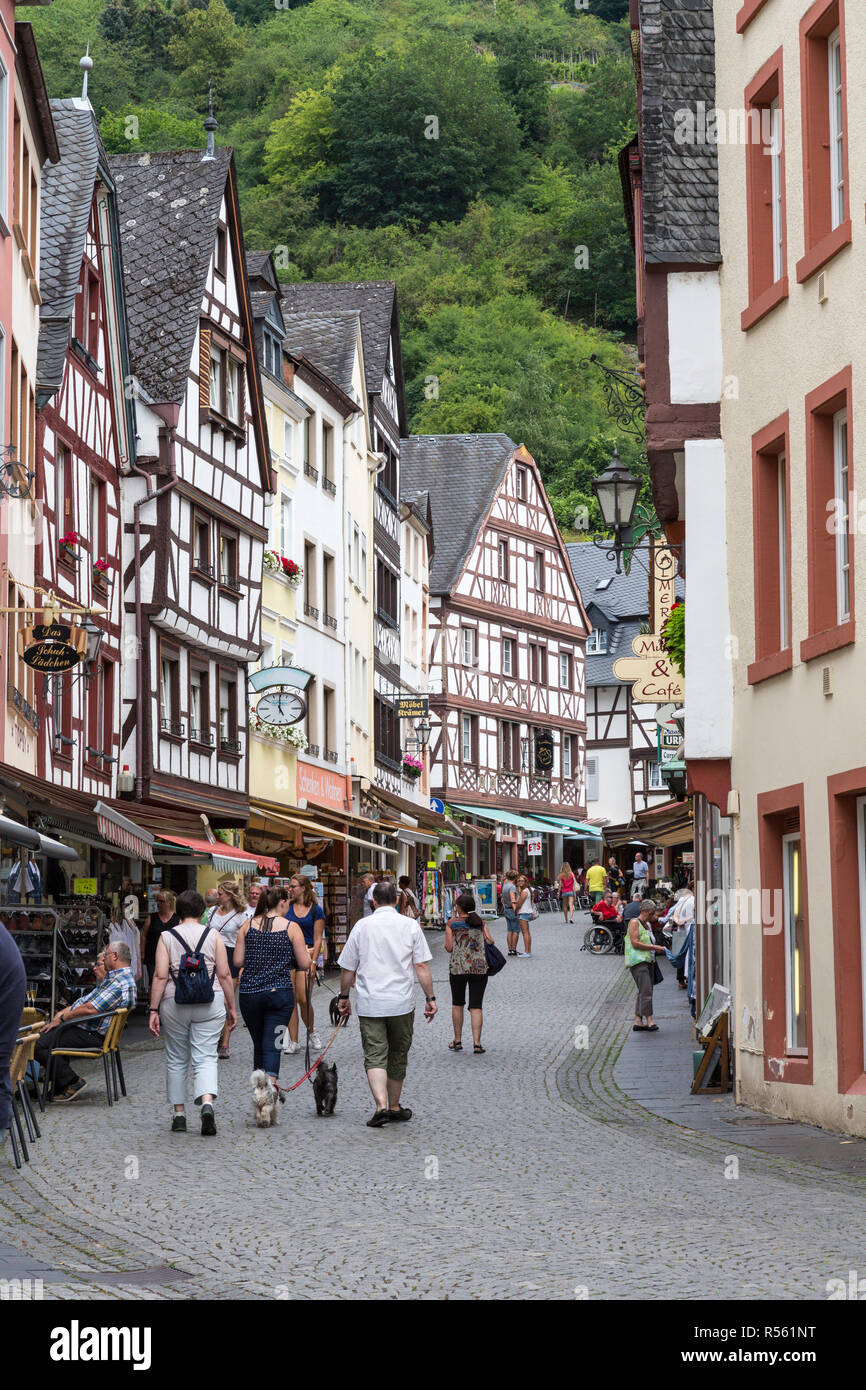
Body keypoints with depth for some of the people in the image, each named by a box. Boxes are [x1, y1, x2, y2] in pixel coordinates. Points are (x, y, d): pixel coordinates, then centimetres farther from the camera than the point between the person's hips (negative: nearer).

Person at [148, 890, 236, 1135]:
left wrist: (154, 1010, -2)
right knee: (205, 1057, -1)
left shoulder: (166, 937, 1)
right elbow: (225, 975, 0)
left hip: (174, 1004, 0)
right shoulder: (214, 935, 2)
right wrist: (231, 1007, 8)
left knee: (176, 1060, 12)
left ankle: (179, 1114, 15)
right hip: (209, 1004, 0)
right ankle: (207, 1102, -24)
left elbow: (160, 976, -5)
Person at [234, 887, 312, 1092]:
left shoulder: (248, 925, 4)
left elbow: (238, 961, 3)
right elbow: (304, 964, -3)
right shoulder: (291, 927, -3)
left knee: (259, 1045, 18)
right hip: (280, 992, -3)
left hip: (249, 993, 3)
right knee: (272, 1046, -4)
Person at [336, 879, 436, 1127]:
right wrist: (430, 998, 3)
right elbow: (421, 966, -3)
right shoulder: (410, 926, 0)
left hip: (369, 1004, -1)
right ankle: (394, 1108, 25)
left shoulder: (362, 926, 1)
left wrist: (343, 996, 18)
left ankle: (381, 1105, -22)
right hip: (401, 1003, 1)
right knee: (398, 1057, 15)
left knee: (374, 1057, -3)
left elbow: (347, 968, 5)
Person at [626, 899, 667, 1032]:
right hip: (638, 961, -9)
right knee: (646, 991, -16)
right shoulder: (634, 923, -5)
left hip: (648, 961, 9)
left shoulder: (648, 925, 22)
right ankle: (649, 1021, -19)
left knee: (644, 993, 6)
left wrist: (659, 950, 13)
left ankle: (638, 1022, 7)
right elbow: (635, 943, -15)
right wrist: (653, 947, -14)